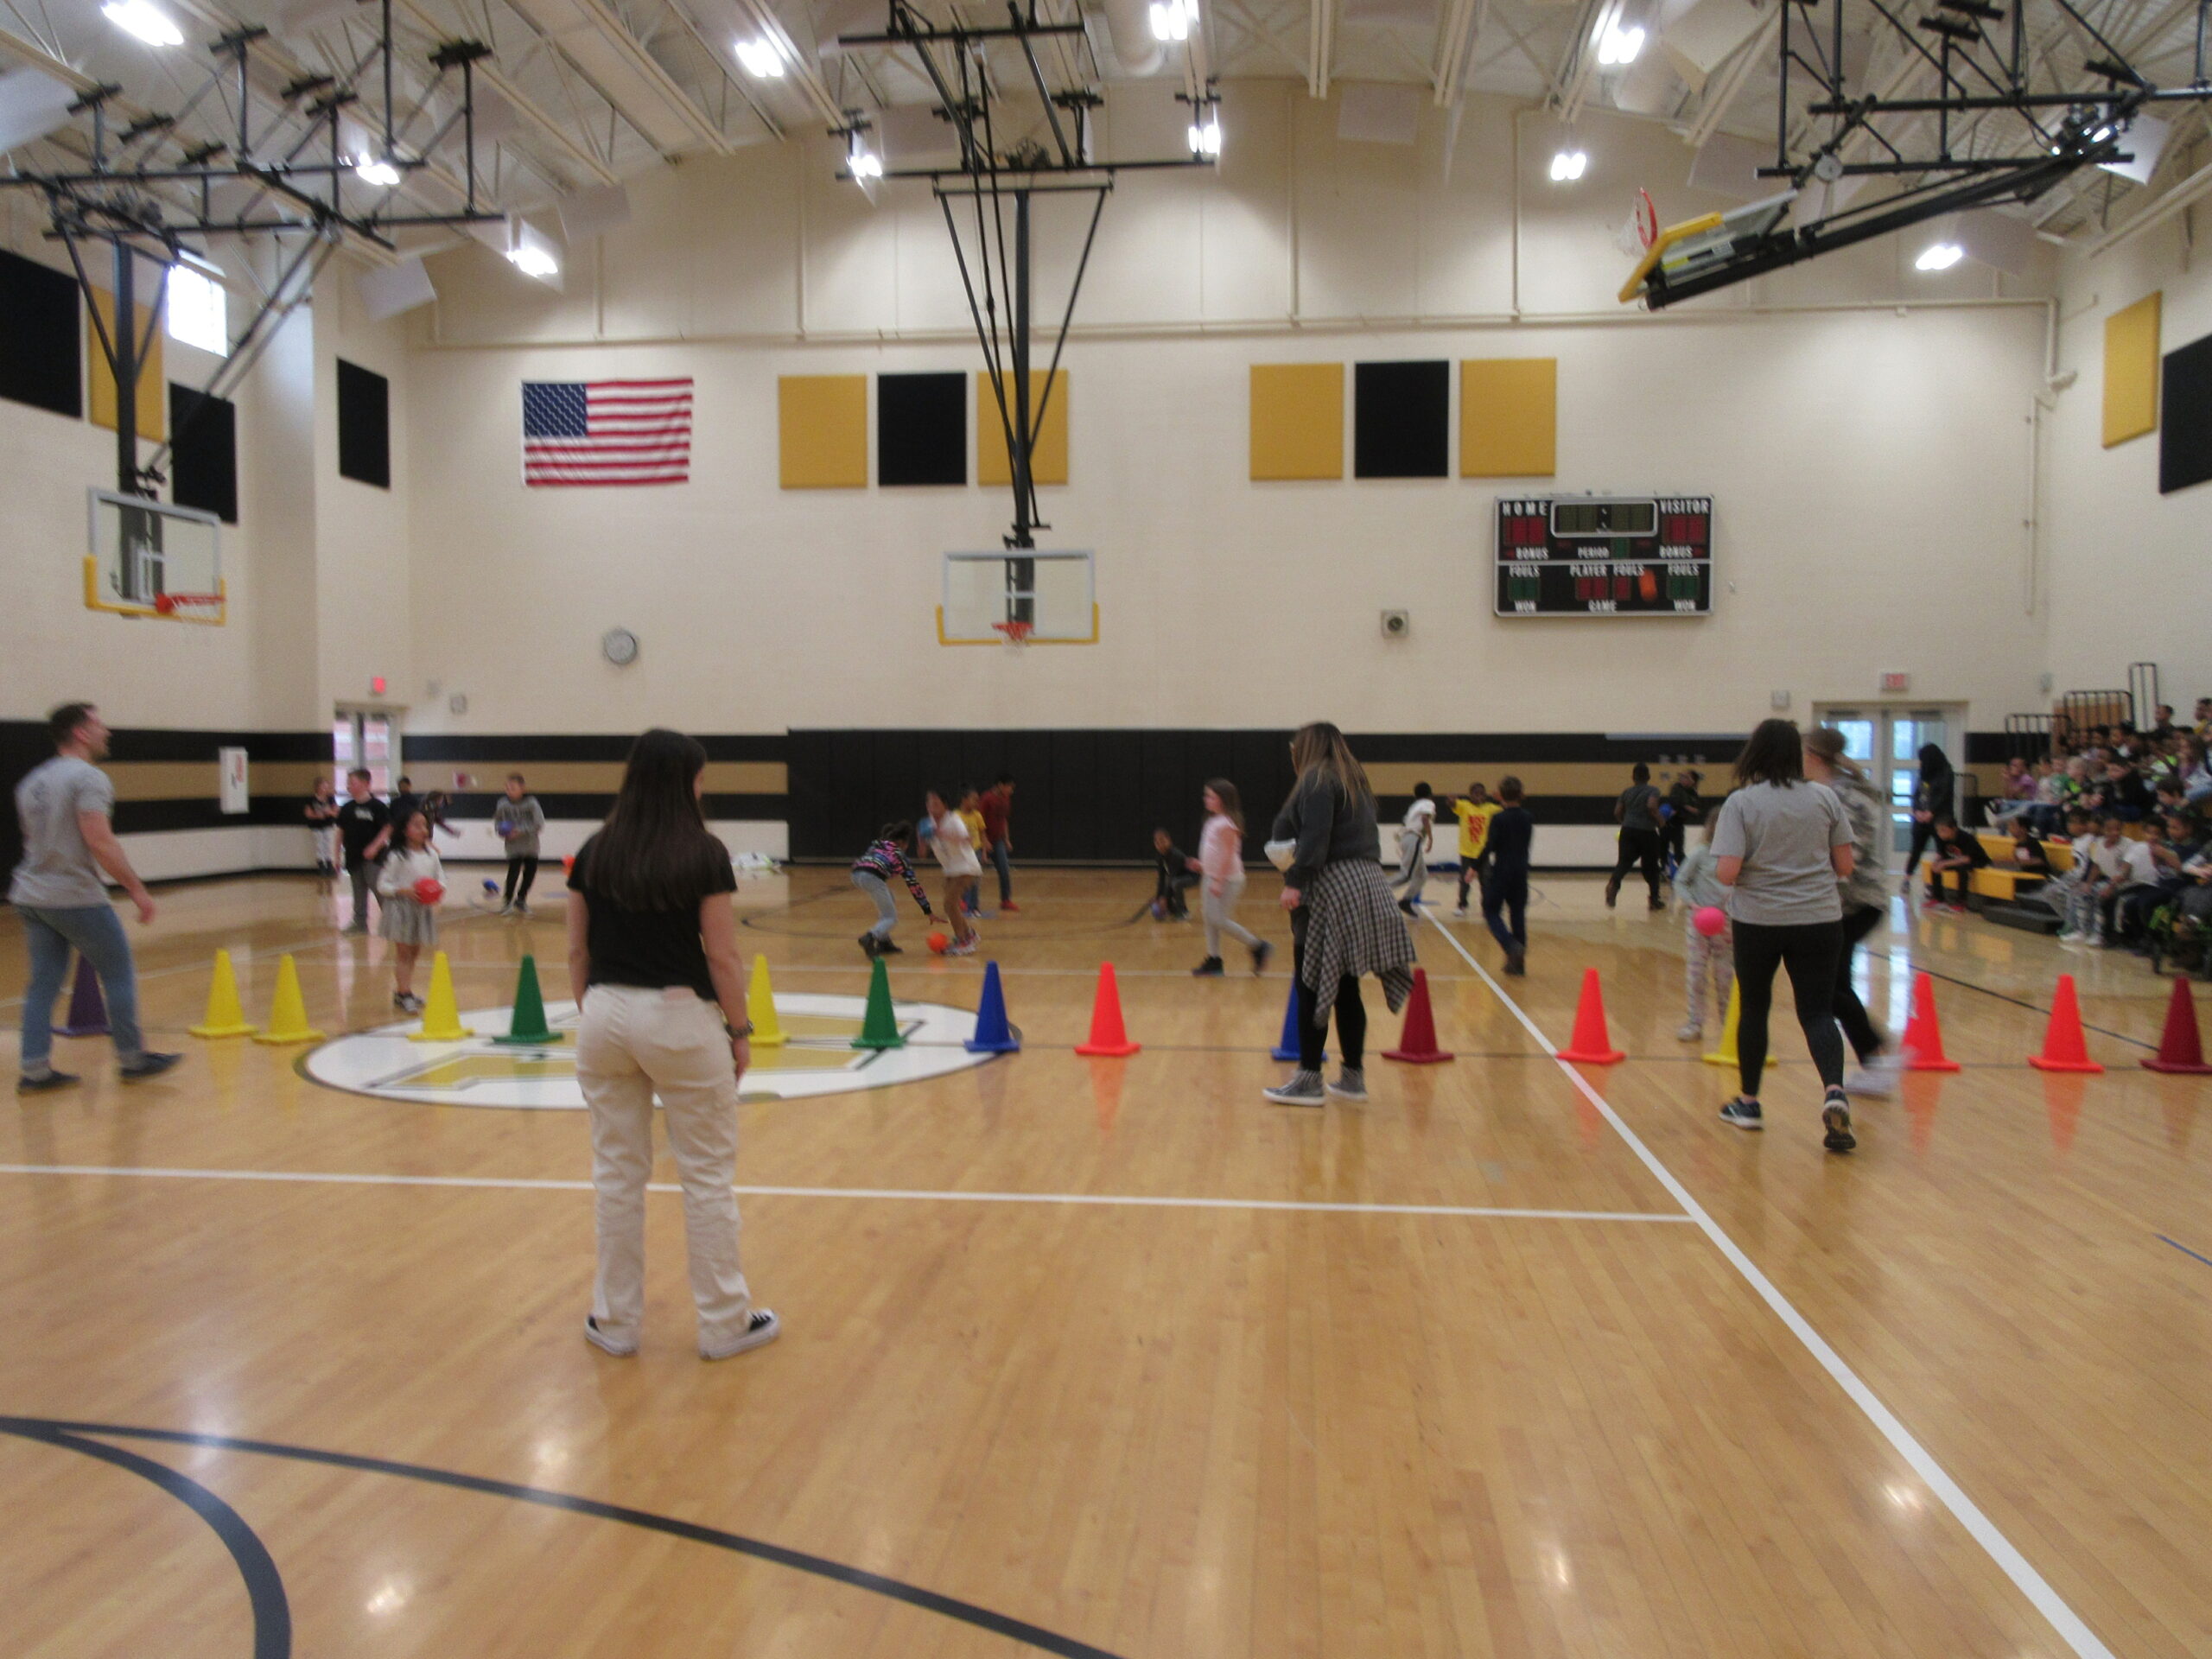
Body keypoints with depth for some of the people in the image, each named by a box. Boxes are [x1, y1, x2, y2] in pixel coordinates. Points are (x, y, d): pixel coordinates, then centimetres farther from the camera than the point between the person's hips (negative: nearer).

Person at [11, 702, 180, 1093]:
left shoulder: (32, 781, 15)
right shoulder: (88, 778, -13)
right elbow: (100, 842, -22)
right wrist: (137, 890, -17)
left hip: (30, 895, 8)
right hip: (76, 898, -8)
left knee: (44, 982, 10)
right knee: (119, 973, 4)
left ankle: (33, 1069, 8)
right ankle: (132, 1060, 11)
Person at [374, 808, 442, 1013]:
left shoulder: (431, 854, 3)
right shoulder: (397, 856, -12)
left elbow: (440, 878, 11)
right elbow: (382, 884, -10)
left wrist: (438, 889, -11)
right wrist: (404, 891, -24)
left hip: (423, 909, 5)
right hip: (401, 908, -5)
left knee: (415, 952, 13)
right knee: (403, 953, 0)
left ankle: (404, 991, 25)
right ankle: (403, 995, 5)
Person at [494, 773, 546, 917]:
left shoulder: (531, 803, -11)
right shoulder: (503, 805, -6)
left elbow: (539, 825, -13)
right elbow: (497, 823, 9)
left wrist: (521, 831, -20)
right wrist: (501, 832, -12)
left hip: (531, 845, 1)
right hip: (513, 847, -1)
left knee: (530, 872, 8)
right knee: (514, 872, -12)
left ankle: (521, 899, 28)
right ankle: (507, 901, 2)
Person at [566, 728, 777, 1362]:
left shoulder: (595, 853, 3)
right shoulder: (703, 854, -9)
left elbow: (577, 952, 6)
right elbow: (722, 956, -9)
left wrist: (595, 1012, 17)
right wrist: (740, 1030, 0)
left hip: (606, 1017, 4)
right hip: (680, 1017, -4)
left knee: (618, 1173, 14)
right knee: (707, 1174, 7)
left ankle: (615, 1321, 23)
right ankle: (724, 1322, 16)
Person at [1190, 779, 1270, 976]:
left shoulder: (1226, 823, -17)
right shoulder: (1213, 821, 11)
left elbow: (1228, 854, -21)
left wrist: (1218, 881, -23)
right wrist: (1202, 866, 11)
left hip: (1227, 880, -10)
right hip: (1212, 877, 10)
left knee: (1220, 920, -9)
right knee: (1209, 918, 10)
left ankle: (1258, 947, 2)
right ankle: (1214, 959, 17)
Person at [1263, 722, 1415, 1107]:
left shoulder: (1317, 779, -4)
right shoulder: (1356, 781, 23)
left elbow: (1315, 837, -18)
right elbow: (1364, 839, 18)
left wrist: (1295, 881, -23)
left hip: (1330, 889, -9)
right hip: (1368, 886, 9)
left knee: (1312, 988, -5)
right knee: (1345, 989, 12)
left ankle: (1309, 1079, -4)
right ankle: (1353, 1076, 16)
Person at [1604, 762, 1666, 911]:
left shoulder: (1626, 792, 11)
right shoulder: (1652, 791, -2)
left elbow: (1617, 812, 7)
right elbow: (1651, 806, -20)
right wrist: (1658, 819, -5)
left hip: (1628, 831, 3)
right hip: (1647, 832, -3)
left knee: (1624, 862, -4)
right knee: (1651, 867, 10)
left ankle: (1613, 883, -35)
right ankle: (1655, 900, 17)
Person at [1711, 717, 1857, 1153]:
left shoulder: (1740, 802, -9)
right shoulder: (1825, 798, 0)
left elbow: (1727, 872, -16)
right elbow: (1845, 866, 2)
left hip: (1757, 920, -1)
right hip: (1819, 919, 1)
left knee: (1753, 1008, 15)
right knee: (1818, 1010, 5)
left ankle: (1749, 1103, 26)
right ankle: (1834, 1093, -20)